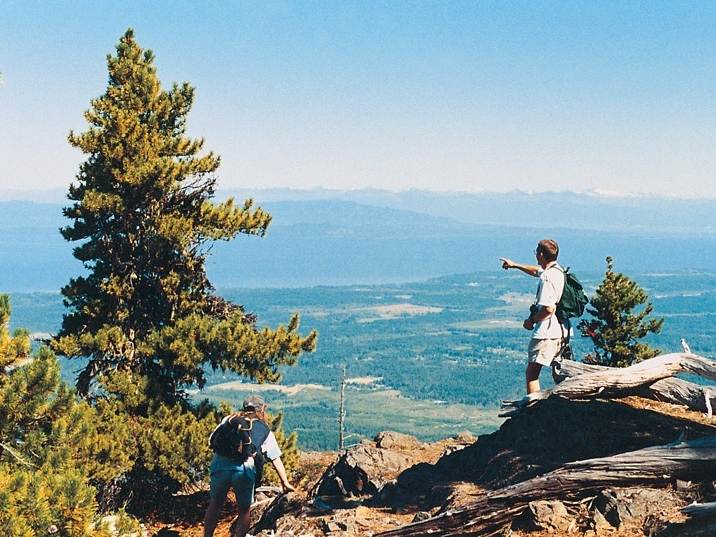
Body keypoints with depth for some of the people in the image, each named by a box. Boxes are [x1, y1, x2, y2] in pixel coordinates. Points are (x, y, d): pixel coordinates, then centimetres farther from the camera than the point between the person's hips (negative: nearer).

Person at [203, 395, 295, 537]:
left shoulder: (229, 419, 23)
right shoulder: (266, 431, 21)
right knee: (244, 510, 19)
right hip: (244, 468, -1)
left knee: (215, 504, 23)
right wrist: (285, 483, 32)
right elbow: (276, 460, 24)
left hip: (220, 465, 2)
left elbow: (211, 440, 14)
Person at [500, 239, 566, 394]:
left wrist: (532, 320, -11)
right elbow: (537, 271, 34)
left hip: (546, 332, -10)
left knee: (531, 373, -6)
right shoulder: (558, 270, 12)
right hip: (560, 331, 10)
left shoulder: (547, 278, -19)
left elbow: (548, 308, -27)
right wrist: (515, 265, 41)